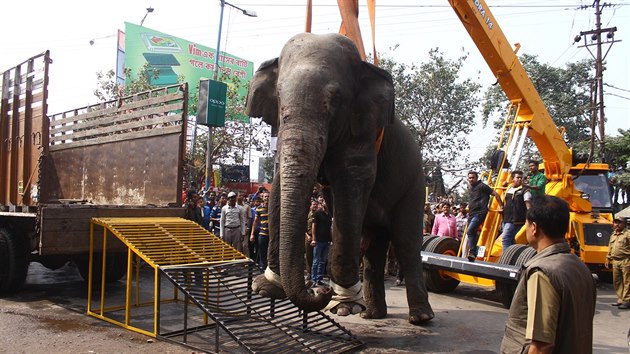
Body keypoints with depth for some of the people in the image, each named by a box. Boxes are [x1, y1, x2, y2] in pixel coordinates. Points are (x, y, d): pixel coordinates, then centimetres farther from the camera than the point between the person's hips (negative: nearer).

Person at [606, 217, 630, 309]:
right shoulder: (613, 235, 20)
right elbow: (610, 248, 25)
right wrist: (608, 259, 22)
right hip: (615, 262, 7)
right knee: (616, 281, 10)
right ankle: (620, 299, 19)